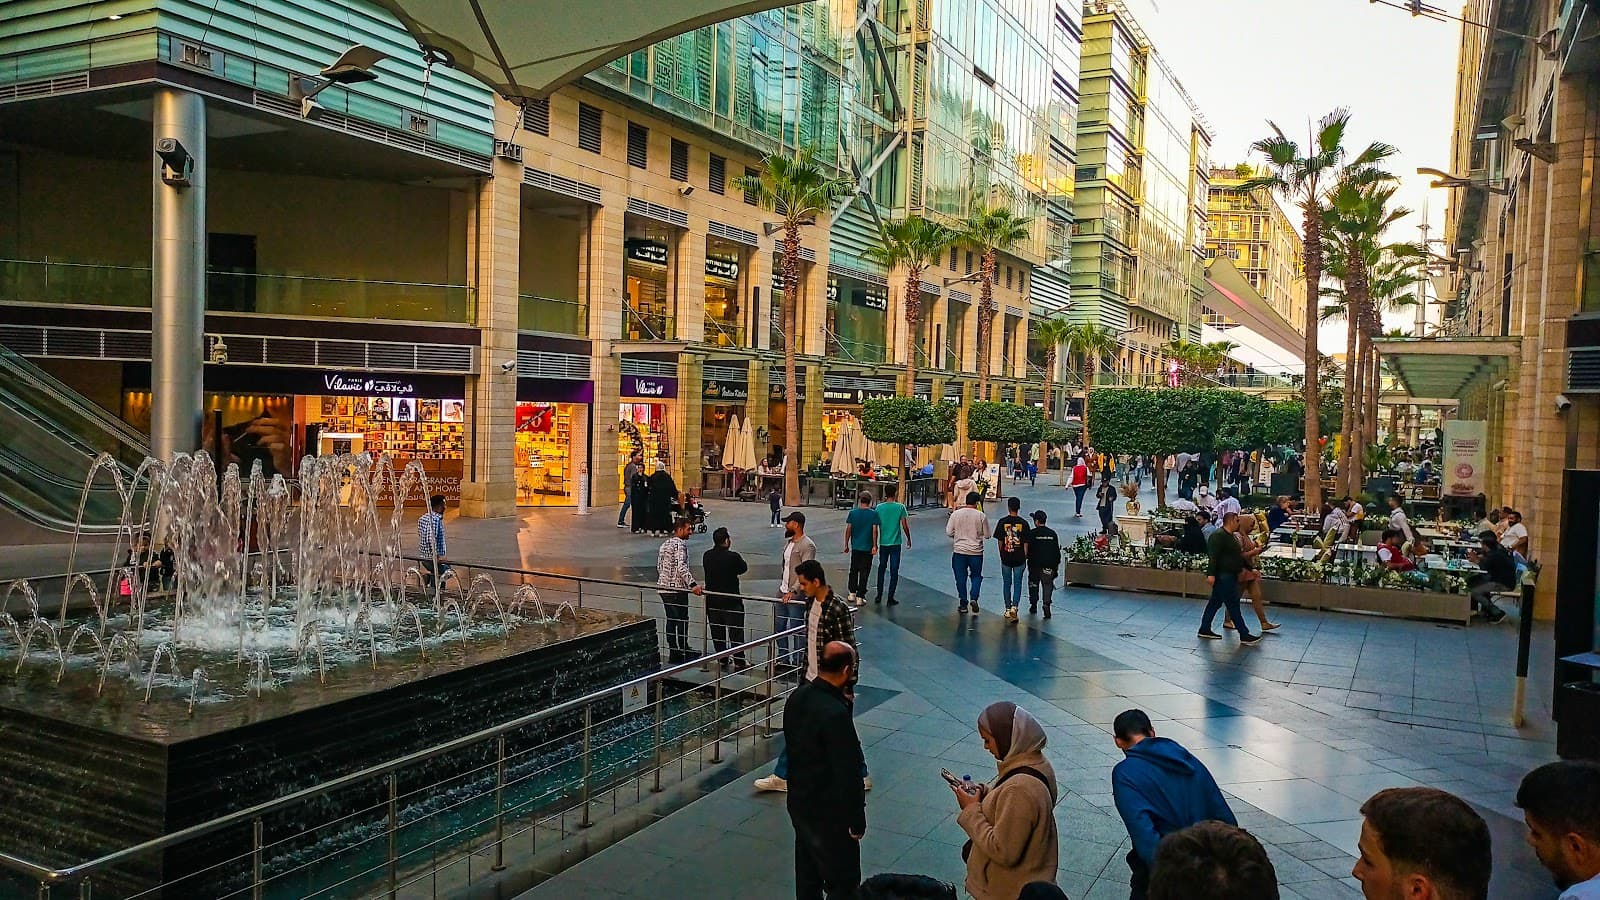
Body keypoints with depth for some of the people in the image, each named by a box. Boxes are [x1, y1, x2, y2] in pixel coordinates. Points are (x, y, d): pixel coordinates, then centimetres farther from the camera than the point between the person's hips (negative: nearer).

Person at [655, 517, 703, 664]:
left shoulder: (665, 543, 14)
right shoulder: (679, 544, -15)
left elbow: (659, 566, 19)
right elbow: (681, 567, -27)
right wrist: (693, 585, -33)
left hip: (663, 587, 9)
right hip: (677, 589, -9)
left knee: (671, 620, 12)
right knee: (682, 621, 1)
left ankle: (673, 654, 16)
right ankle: (684, 653, 7)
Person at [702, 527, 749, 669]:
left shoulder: (707, 556, -3)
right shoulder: (733, 557, -18)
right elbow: (744, 568, -1)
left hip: (711, 600, 5)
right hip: (731, 600, -5)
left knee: (717, 631, 14)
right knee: (736, 631, 5)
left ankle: (722, 660, 20)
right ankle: (739, 661, 9)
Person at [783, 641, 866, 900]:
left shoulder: (797, 697, -4)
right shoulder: (836, 714, -29)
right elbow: (847, 773, -23)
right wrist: (857, 820, -13)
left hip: (799, 802, 8)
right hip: (829, 814, -8)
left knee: (807, 876, 21)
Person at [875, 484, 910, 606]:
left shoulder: (879, 507, -3)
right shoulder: (900, 507, -9)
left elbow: (876, 526, 2)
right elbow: (904, 526, -7)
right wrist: (908, 539, 8)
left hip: (883, 543, 2)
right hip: (895, 543, -2)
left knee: (881, 568, 17)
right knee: (894, 570, 4)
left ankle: (879, 595, 20)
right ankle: (890, 598, 5)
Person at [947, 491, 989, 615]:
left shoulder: (956, 514, -5)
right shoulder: (981, 516, -7)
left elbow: (948, 532, -2)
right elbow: (987, 535, -1)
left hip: (959, 550, 1)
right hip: (976, 552, -1)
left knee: (961, 578, 9)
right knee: (976, 576, 16)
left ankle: (963, 605, 12)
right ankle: (974, 598, -3)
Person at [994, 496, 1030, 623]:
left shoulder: (1002, 522, -6)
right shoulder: (1023, 523, -6)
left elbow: (1000, 541, -2)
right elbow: (1026, 543, -4)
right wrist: (1025, 558, 6)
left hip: (1006, 558, 0)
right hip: (1019, 558, 0)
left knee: (1006, 584, 12)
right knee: (1017, 584, 7)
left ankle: (1008, 610, 18)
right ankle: (1014, 607, -9)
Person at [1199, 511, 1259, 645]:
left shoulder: (1231, 536, 17)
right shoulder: (1218, 535, -16)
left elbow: (1238, 556, 25)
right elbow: (1213, 556, -23)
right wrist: (1211, 574, -29)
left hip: (1229, 576, 11)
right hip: (1223, 576, -11)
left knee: (1215, 603, 14)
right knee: (1233, 605, -7)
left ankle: (1205, 629, 21)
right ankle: (1244, 636, -4)